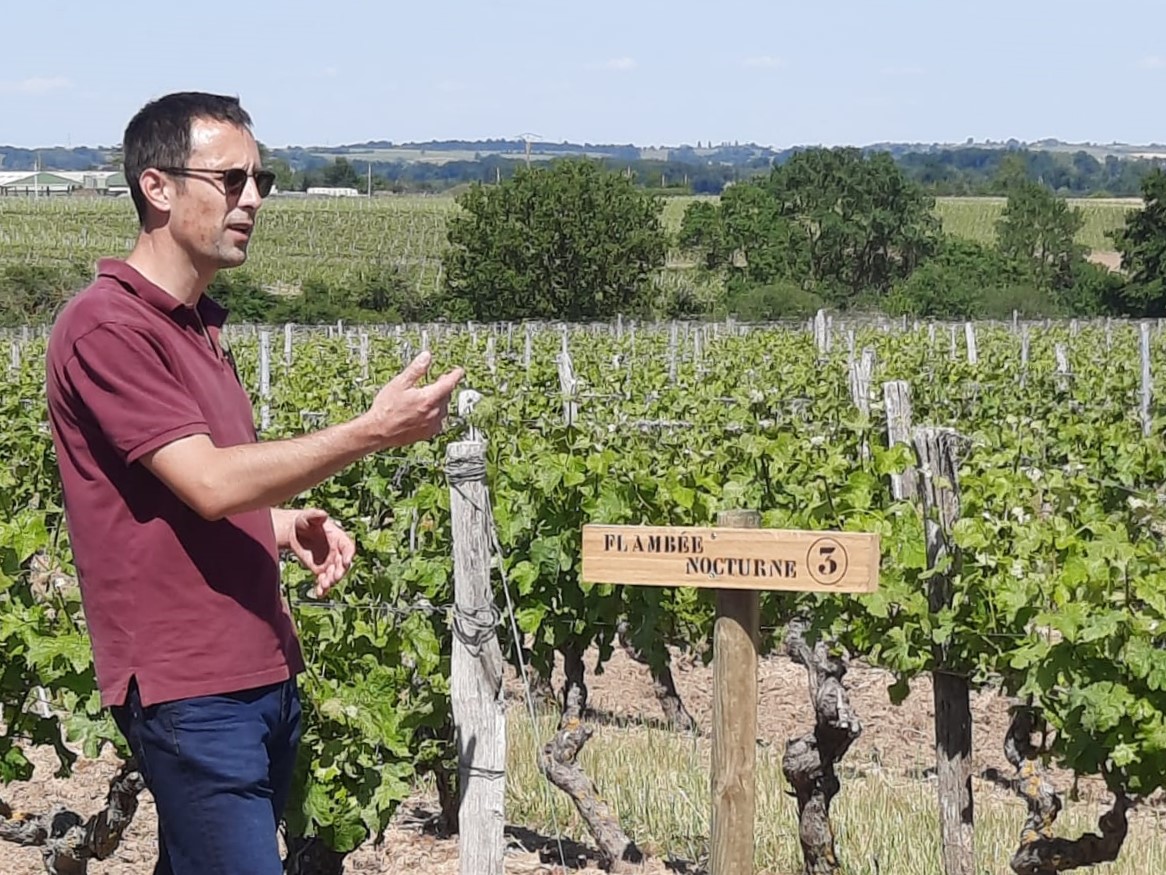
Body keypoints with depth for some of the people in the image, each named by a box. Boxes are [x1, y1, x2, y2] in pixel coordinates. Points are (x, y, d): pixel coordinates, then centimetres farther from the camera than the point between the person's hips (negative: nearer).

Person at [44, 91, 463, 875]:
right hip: (192, 687, -9)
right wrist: (373, 432, -21)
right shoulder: (106, 328, -14)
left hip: (262, 672, 9)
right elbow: (210, 485, -20)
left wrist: (288, 523, 5)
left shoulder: (198, 326, 15)